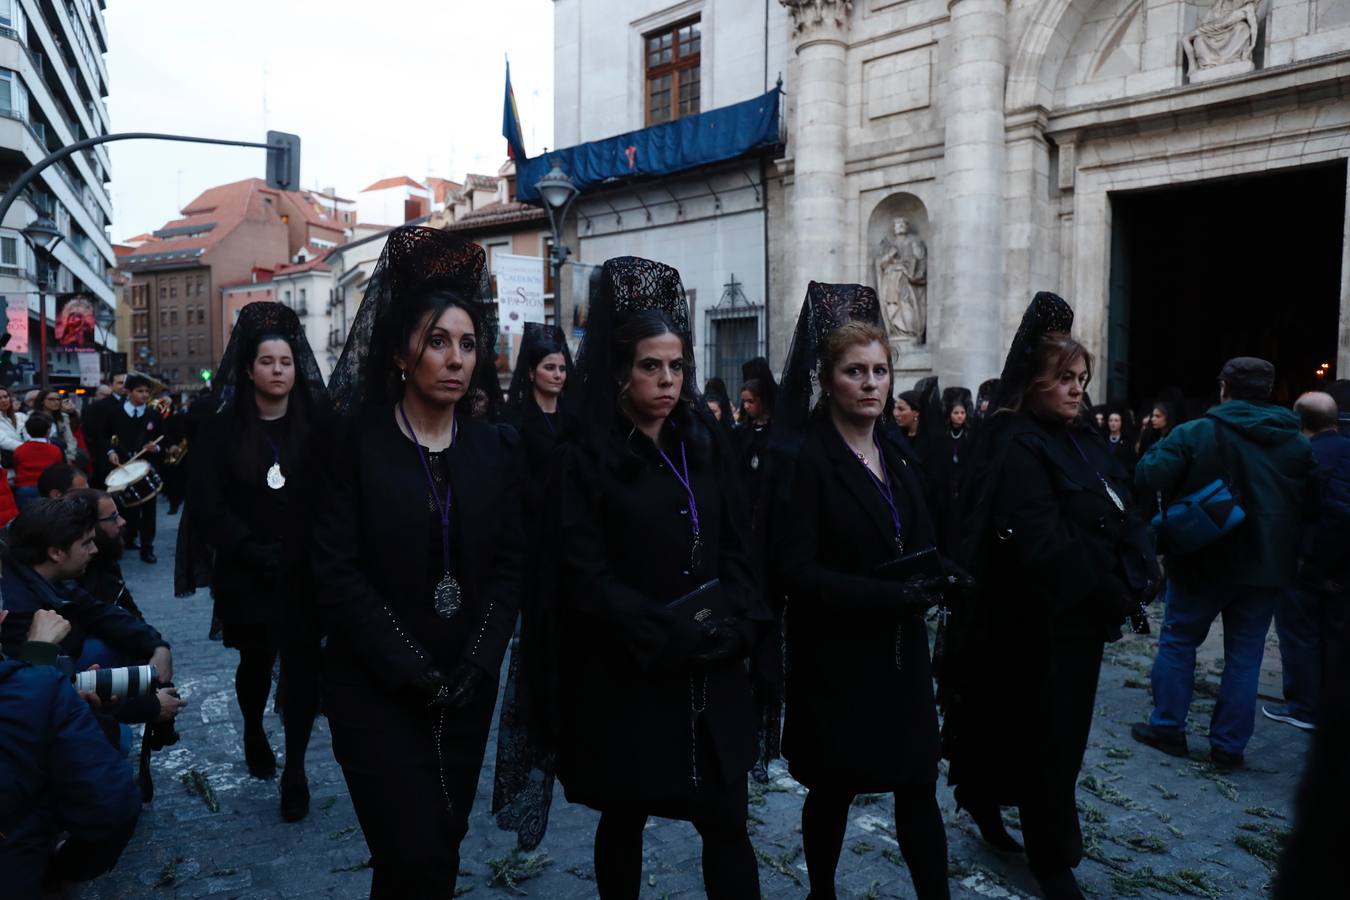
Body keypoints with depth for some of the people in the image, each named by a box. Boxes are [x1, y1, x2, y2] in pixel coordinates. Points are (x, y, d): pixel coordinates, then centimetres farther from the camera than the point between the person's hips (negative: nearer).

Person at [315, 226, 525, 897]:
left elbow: (509, 567, 1)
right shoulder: (356, 441, -7)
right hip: (376, 689, -3)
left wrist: (477, 665, -10)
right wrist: (411, 669, -16)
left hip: (466, 689, 4)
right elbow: (336, 572, -12)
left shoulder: (497, 448, 2)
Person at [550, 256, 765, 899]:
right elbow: (587, 580, -12)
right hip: (627, 678, -3)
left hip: (712, 677, 3)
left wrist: (732, 627, -12)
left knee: (727, 825, 7)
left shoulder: (707, 448, 7)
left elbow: (737, 553, 5)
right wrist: (674, 636, -19)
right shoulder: (584, 460, -7)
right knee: (623, 822, 15)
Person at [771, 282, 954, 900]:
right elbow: (796, 570, -19)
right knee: (833, 791, 12)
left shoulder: (895, 456, 8)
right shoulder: (805, 460, -14)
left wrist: (932, 581, -6)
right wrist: (884, 595, -24)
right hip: (835, 657, -5)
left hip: (901, 651, 6)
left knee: (919, 787, 8)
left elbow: (919, 544, 14)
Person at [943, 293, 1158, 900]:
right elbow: (1043, 544, -26)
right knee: (1050, 740, 5)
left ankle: (984, 797, 39)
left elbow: (1123, 518, 9)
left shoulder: (1084, 440, 10)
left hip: (1084, 616, 8)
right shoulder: (1018, 447, -17)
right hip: (1042, 621, -8)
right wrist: (1115, 596, -18)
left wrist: (1139, 578, -7)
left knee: (1061, 733, 19)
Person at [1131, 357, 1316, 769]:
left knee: (1178, 640, 12)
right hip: (1265, 565, 3)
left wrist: (1160, 449, 1)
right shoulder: (1298, 443, 5)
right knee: (1244, 655, 9)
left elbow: (1148, 477, -18)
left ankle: (1167, 727, 17)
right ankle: (1229, 745, 13)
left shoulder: (1196, 432, -11)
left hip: (1204, 560, -3)